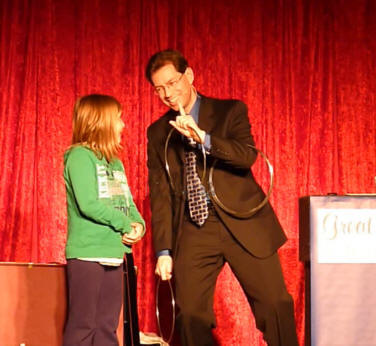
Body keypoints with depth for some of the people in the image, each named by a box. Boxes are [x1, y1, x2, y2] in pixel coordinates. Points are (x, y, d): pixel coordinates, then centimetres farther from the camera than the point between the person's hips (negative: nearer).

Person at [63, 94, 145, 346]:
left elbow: (128, 204, 13)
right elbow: (88, 205, -18)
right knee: (82, 325, -6)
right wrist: (126, 224, -11)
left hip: (114, 254, 8)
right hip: (87, 252, -8)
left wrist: (138, 225, -8)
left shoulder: (115, 163, 18)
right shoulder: (80, 156, -7)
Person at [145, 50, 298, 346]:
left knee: (275, 305, -4)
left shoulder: (231, 111, 3)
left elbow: (248, 156, -13)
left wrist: (203, 138, -27)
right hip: (193, 231, 2)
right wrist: (164, 250, 3)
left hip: (243, 223, -2)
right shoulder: (157, 133, 11)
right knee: (190, 315, -1)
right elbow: (160, 194, 9)